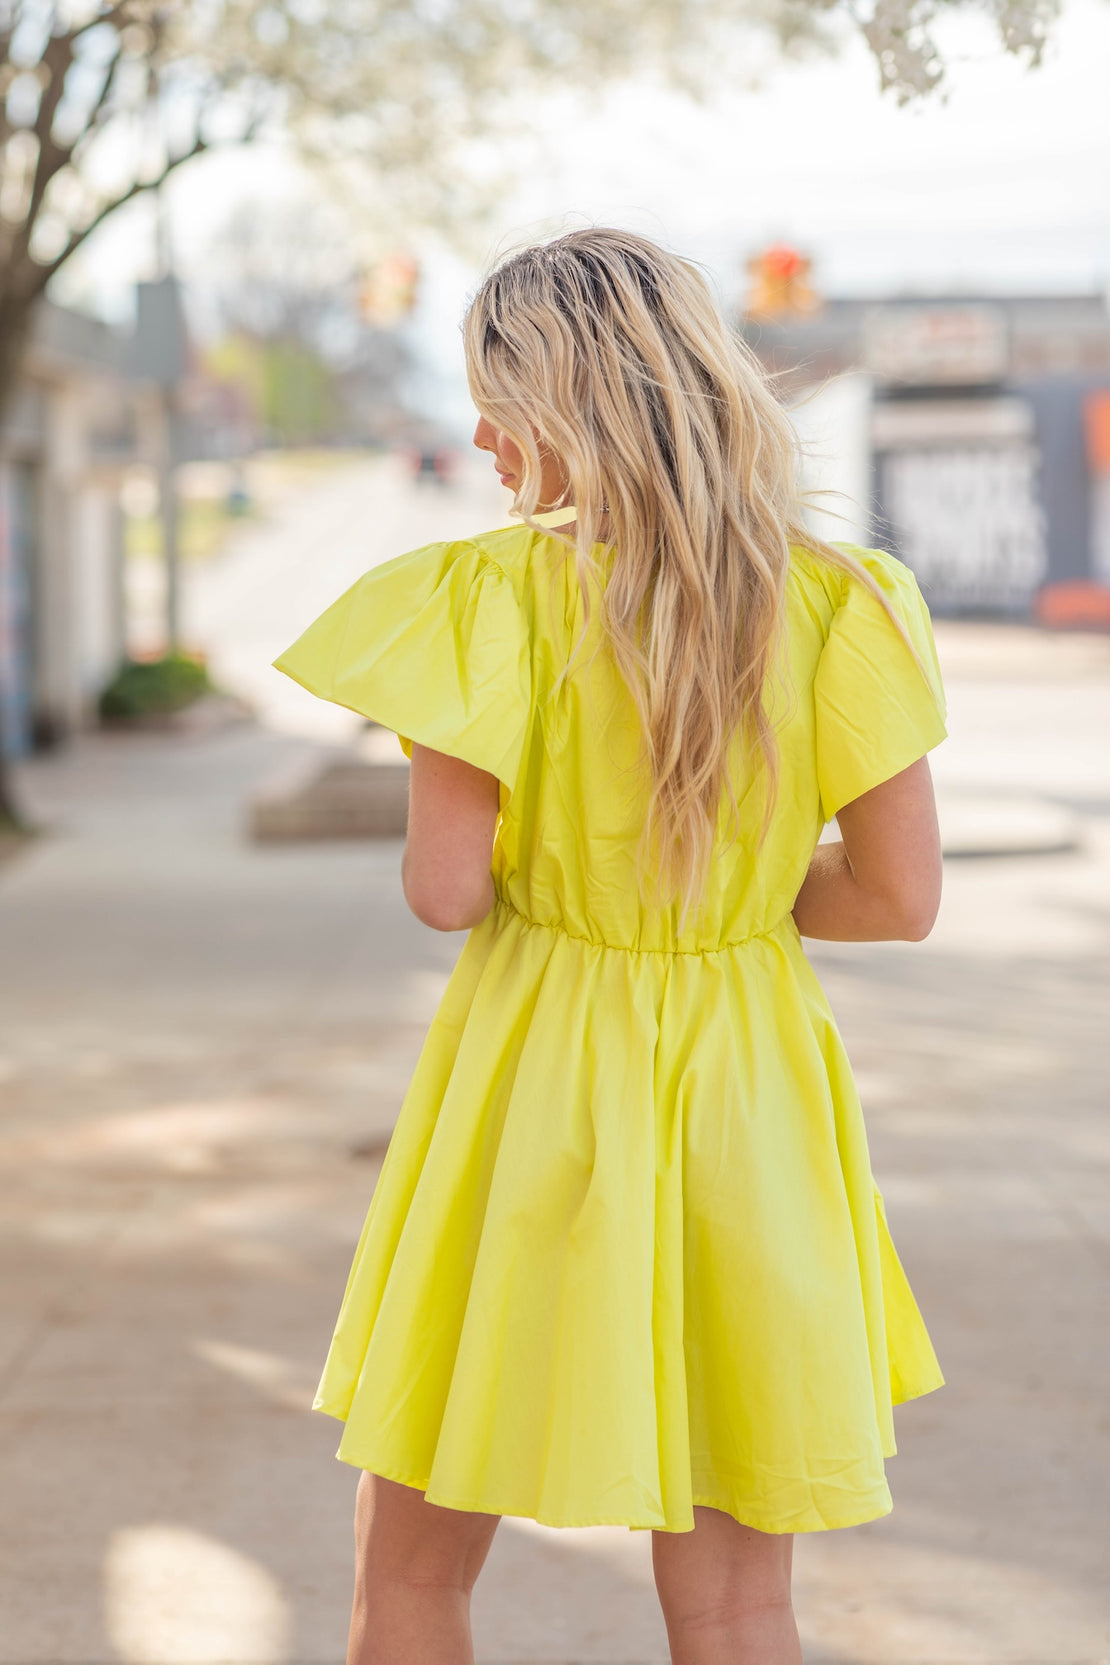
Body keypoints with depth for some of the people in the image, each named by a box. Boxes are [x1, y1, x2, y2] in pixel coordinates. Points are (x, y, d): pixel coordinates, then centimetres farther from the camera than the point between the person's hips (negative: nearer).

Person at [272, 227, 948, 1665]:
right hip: (743, 1104, 3)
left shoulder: (495, 593, -13)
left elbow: (444, 890, -14)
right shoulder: (832, 602, -4)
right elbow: (901, 896, -3)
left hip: (531, 1084, -3)